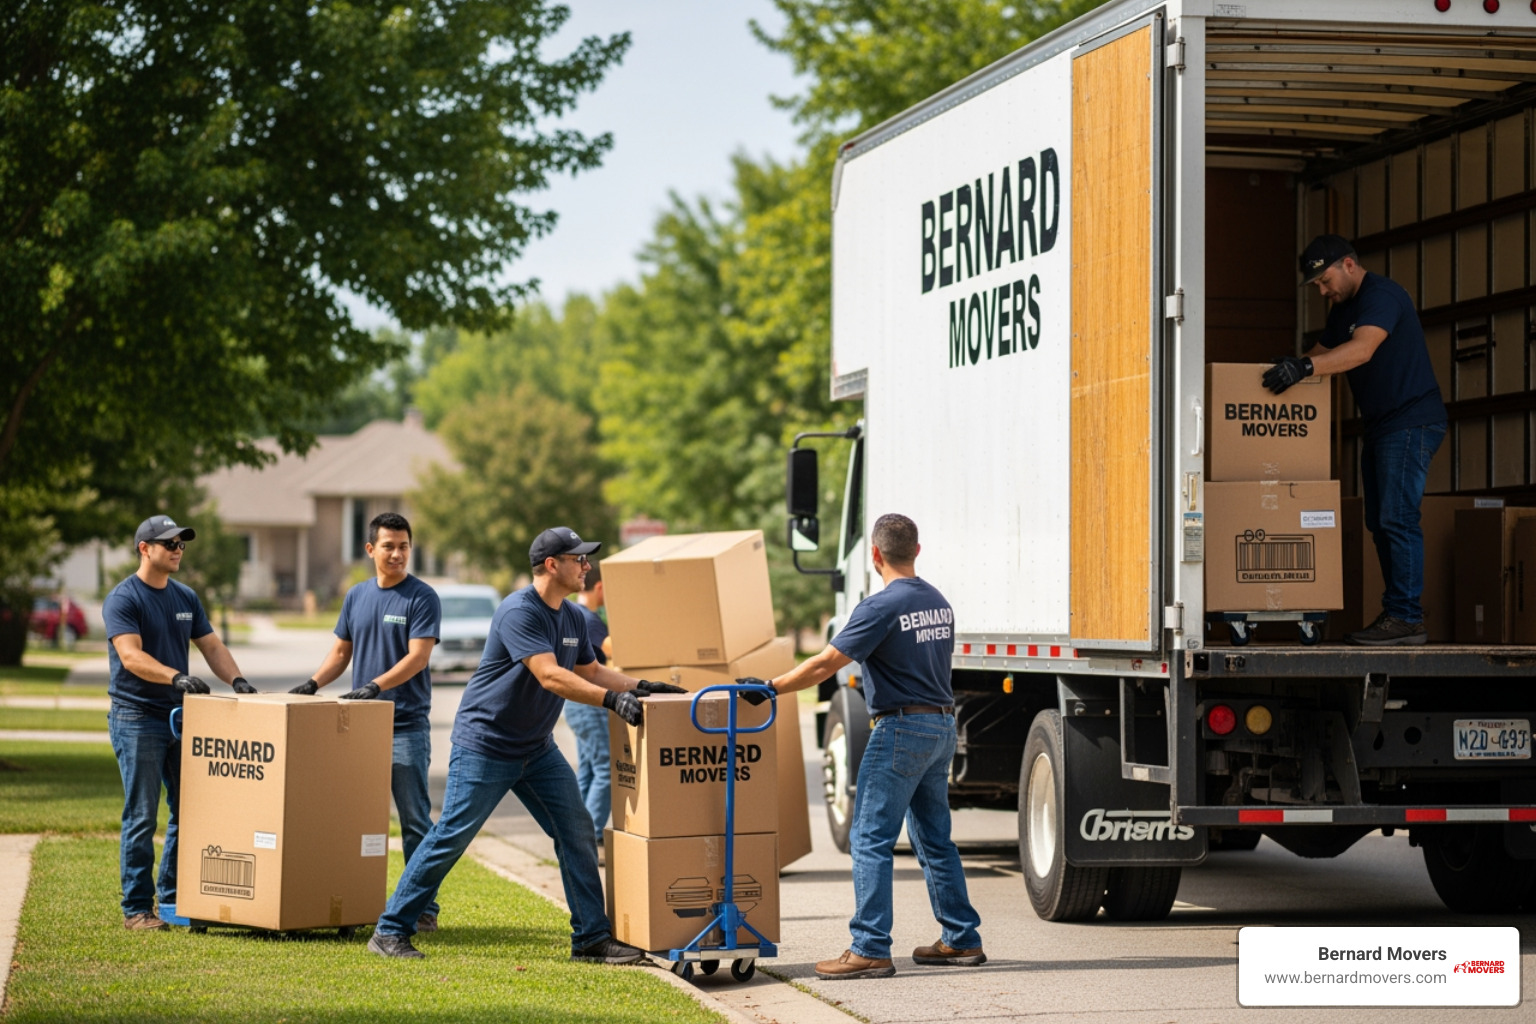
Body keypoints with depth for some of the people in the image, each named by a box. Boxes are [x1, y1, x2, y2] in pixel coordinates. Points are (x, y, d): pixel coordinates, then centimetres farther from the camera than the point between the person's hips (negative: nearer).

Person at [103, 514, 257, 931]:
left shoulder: (185, 597, 14)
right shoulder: (123, 599, -8)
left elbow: (211, 646, 14)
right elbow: (131, 655, -20)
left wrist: (236, 679, -4)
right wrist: (175, 677, -33)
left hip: (180, 716, 7)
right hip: (136, 719, -7)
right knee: (141, 818, -6)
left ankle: (173, 898, 15)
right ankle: (136, 908, -2)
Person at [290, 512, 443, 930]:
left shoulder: (421, 598, -5)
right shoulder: (357, 596, 13)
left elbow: (417, 657, -13)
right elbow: (341, 651, 18)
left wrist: (375, 686, -24)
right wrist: (313, 683, 1)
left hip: (406, 725, -5)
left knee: (414, 819, -3)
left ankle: (423, 907, 0)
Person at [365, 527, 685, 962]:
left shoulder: (571, 617, 9)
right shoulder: (519, 612, -20)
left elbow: (592, 671, 19)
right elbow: (550, 676, -30)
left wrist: (639, 687, 3)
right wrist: (612, 700, -36)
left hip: (537, 748, 9)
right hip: (483, 745, -9)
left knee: (577, 832, 1)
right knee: (450, 837, -6)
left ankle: (592, 938, 6)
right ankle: (390, 932, 3)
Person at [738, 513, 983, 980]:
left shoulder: (881, 606, -14)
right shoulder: (939, 603, 12)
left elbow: (825, 664, -15)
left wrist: (771, 687, -6)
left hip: (902, 729, -8)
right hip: (942, 727, 8)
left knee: (870, 839, -7)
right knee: (934, 839, 16)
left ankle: (870, 949, -11)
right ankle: (962, 939, 18)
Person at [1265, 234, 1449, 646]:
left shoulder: (1382, 295, -15)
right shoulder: (1343, 309, 17)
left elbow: (1362, 350, -29)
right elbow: (1323, 352, 22)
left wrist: (1305, 366, -38)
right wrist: (1288, 365, 3)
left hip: (1412, 422, -10)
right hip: (1380, 427, 10)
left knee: (1397, 518, -15)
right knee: (1379, 523, 8)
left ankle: (1406, 618, -16)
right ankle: (1395, 613, 10)